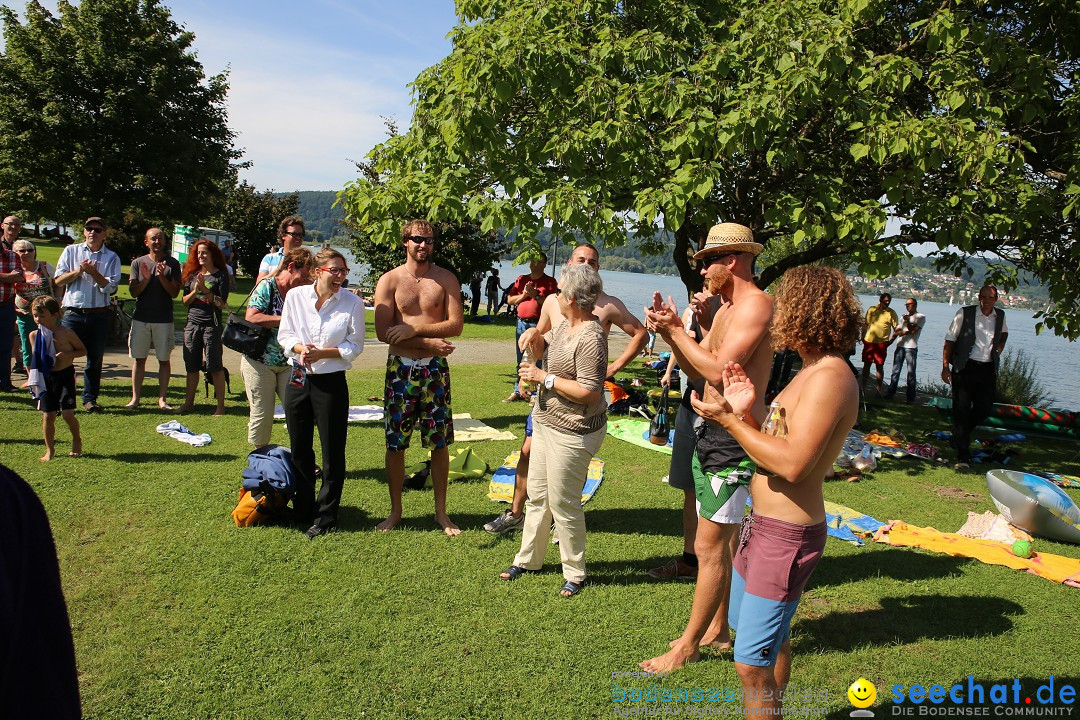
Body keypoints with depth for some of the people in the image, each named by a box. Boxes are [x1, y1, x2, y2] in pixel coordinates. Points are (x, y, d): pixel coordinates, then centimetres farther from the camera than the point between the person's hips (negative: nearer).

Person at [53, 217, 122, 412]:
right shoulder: (71, 251, 9)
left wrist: (93, 272, -15)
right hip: (73, 313, 0)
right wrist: (79, 270, -10)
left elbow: (110, 287, -4)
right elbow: (58, 280, 2)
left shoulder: (112, 257, 6)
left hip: (99, 315, 0)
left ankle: (90, 399, 18)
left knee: (95, 359, 8)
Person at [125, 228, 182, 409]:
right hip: (141, 318, 1)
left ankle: (162, 398, 8)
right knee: (139, 359, 5)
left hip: (164, 319, -1)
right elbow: (133, 292, 2)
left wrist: (162, 277, -16)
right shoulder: (138, 263, 7)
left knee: (164, 359, 2)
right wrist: (146, 279, -14)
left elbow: (175, 293, -2)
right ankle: (135, 397, 12)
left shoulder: (172, 264, 3)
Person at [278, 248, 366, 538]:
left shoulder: (353, 303, -7)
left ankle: (325, 518, 17)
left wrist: (322, 353, -17)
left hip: (331, 383, -3)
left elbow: (355, 345, -5)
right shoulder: (295, 296, 0)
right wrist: (299, 348, -15)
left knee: (332, 453, 3)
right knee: (299, 450, 13)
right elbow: (284, 334, 6)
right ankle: (303, 512, 30)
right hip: (298, 380, 3)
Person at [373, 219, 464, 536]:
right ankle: (395, 510, 21)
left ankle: (441, 511, 19)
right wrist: (429, 342, -15)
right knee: (395, 444, 4)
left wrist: (413, 329, -16)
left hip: (435, 368, 1)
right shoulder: (389, 280, 0)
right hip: (400, 367, -1)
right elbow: (383, 332, -9)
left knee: (439, 443, 5)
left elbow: (456, 325, -6)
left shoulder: (445, 279, 4)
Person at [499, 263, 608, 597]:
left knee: (562, 502, 2)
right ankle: (528, 558, 36)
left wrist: (545, 378, -21)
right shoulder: (565, 323, 5)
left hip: (571, 432, -10)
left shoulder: (590, 338, -24)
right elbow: (543, 349, 21)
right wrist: (535, 335, -2)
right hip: (546, 421, 10)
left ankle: (574, 573, 20)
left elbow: (589, 392, -28)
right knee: (537, 494, 20)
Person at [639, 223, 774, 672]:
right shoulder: (724, 307, 15)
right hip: (712, 431, 10)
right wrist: (671, 332, -1)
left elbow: (719, 371, -25)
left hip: (735, 437, -10)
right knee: (716, 540, 19)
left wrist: (676, 331, -15)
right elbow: (698, 372, 13)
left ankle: (687, 647, 10)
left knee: (711, 546, -1)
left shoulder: (756, 305, -16)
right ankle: (717, 628, 34)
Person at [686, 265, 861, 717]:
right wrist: (748, 411, -5)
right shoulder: (812, 372, 11)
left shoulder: (829, 378, -22)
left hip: (786, 536, -11)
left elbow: (792, 464, -28)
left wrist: (729, 420, -20)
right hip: (764, 525, 11)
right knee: (768, 639, 27)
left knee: (752, 665, -4)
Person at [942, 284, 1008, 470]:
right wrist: (945, 367, -9)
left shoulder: (1000, 316, 8)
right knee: (962, 410, -6)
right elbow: (950, 340, -4)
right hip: (965, 367, -4)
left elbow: (1004, 333, 31)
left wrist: (998, 351, 16)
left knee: (985, 408, 3)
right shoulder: (964, 313, -6)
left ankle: (960, 435, 33)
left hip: (988, 369, 4)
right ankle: (963, 457, -5)